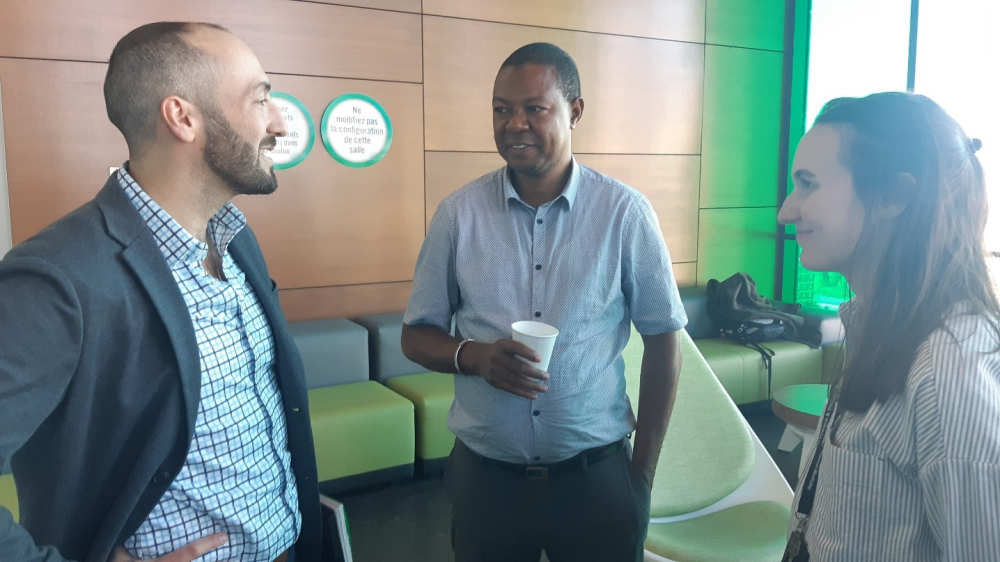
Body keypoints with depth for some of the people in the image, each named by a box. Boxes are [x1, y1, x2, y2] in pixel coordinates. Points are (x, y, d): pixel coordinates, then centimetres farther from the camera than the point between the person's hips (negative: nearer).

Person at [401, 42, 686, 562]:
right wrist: (475, 356, -18)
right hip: (484, 476, 1)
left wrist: (643, 471, 1)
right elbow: (416, 337, 3)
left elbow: (662, 342, 0)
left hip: (595, 476, -1)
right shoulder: (459, 213, -4)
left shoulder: (625, 213, -8)